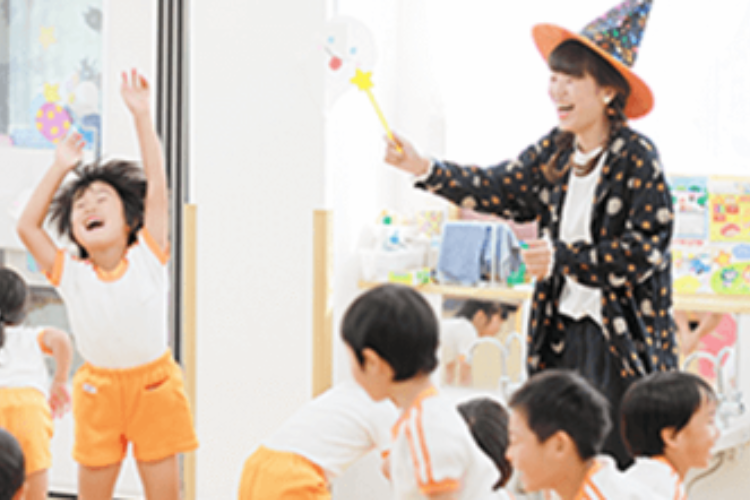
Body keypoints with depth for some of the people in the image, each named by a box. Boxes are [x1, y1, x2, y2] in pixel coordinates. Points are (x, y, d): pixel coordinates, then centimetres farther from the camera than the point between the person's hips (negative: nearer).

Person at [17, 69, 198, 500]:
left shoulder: (148, 259, -6)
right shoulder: (70, 274, -2)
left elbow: (156, 188, -11)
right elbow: (27, 227, -4)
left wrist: (142, 116, -14)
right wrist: (60, 169, -2)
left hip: (153, 386, -2)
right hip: (99, 391, 2)